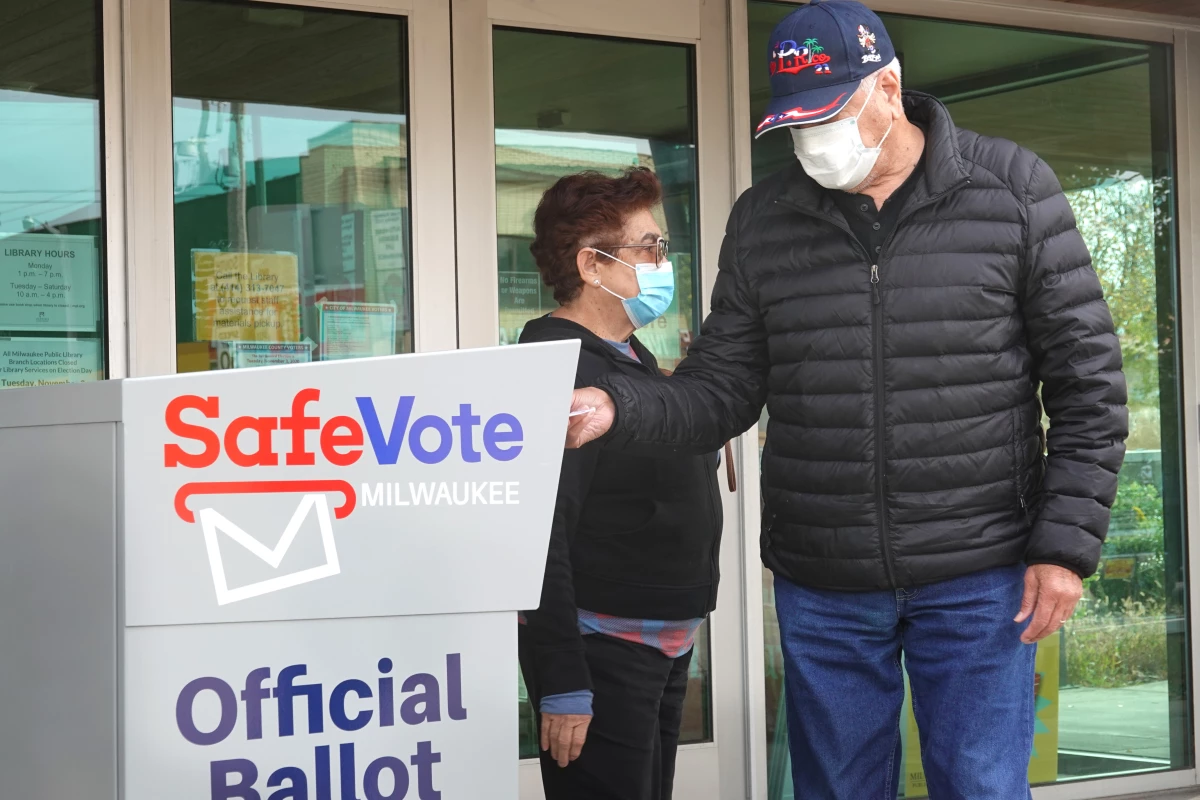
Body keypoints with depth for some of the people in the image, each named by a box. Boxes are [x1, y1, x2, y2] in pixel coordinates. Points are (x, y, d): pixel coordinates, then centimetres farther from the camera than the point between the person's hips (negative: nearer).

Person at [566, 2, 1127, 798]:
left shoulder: (1014, 191, -3)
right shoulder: (762, 221, 5)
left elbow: (1089, 380, -2)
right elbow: (721, 391, 6)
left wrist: (1068, 544, -8)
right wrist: (617, 409, -13)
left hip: (977, 580, -2)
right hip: (821, 585, 3)